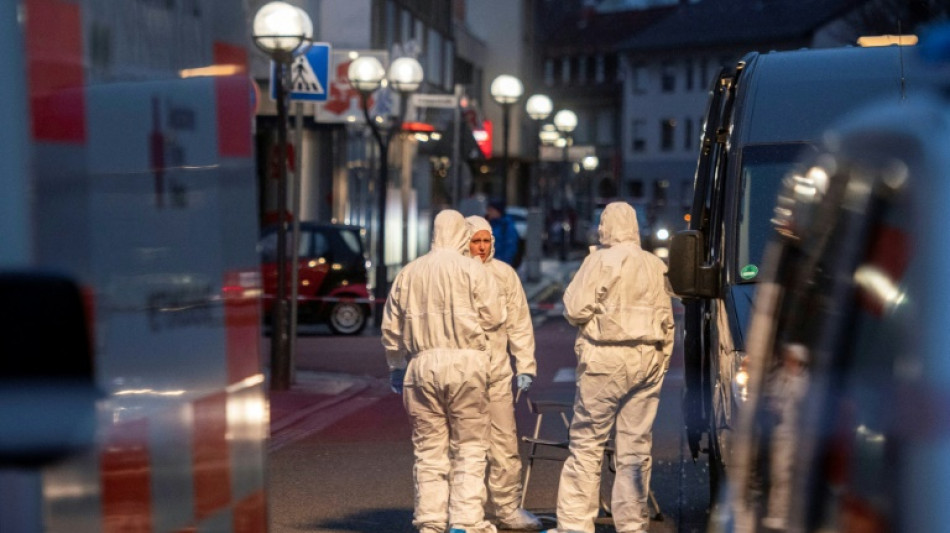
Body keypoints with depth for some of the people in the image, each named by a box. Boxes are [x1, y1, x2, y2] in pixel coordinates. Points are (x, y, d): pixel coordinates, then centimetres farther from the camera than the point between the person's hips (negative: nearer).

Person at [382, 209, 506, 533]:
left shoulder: (408, 273, 11)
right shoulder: (472, 269, -1)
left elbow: (391, 327, 14)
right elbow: (492, 317, -4)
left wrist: (396, 367, 25)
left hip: (422, 364, 3)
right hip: (465, 361, -3)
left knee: (429, 448, 8)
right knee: (469, 447, 2)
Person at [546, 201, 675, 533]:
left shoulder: (601, 261, -7)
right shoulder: (656, 266, 10)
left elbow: (574, 310, -9)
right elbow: (667, 322, 14)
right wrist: (661, 359, 21)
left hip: (606, 359, -5)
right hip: (648, 359, 5)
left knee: (587, 443, -1)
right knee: (636, 446, 7)